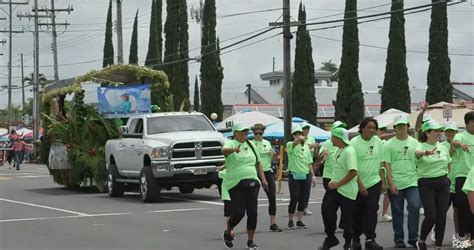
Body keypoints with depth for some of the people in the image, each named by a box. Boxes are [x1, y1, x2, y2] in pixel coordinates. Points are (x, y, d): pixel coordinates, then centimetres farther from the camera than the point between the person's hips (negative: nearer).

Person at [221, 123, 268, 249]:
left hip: (252, 183, 5)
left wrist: (263, 179, 14)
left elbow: (258, 163, 22)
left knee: (252, 212, 0)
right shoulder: (230, 143, -4)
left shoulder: (251, 144, 14)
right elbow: (224, 150, -29)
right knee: (238, 212, -10)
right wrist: (234, 149, -50)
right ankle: (227, 233, 18)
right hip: (236, 184, -5)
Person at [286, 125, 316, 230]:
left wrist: (313, 176, 11)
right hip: (294, 175, -4)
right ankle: (290, 220, 9)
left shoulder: (306, 147, 12)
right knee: (294, 199, -5)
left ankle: (300, 221, 14)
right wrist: (299, 139, -50)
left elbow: (309, 163, 16)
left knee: (303, 199, 5)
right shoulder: (290, 145, -3)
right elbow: (293, 144, -29)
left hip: (306, 175, 4)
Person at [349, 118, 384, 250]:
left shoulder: (378, 142, 5)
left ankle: (370, 239, -9)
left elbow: (381, 164, 12)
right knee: (358, 213, 6)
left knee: (371, 210, -9)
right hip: (358, 184, -2)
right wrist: (360, 185, -15)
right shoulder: (354, 143, -8)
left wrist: (383, 182, 9)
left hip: (374, 182, 2)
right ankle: (356, 239, 18)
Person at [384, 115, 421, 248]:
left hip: (412, 182, 1)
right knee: (397, 212, 6)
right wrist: (391, 184, -9)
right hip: (395, 184, -1)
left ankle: (413, 237, -2)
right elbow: (387, 165, -2)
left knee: (415, 207, -14)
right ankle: (399, 239, 17)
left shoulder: (414, 142, 8)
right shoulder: (389, 144, 1)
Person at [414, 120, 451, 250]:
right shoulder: (421, 147, -8)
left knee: (441, 216, 2)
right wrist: (426, 152, -55)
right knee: (431, 216, -11)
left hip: (443, 184, 5)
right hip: (426, 184, -5)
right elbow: (417, 153, -34)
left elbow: (449, 166, 21)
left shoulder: (443, 148, 8)